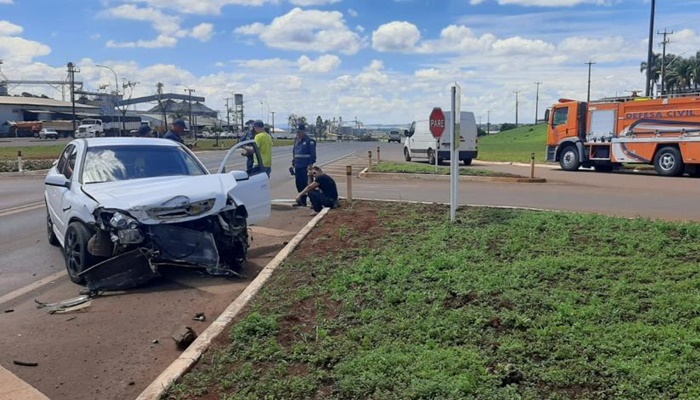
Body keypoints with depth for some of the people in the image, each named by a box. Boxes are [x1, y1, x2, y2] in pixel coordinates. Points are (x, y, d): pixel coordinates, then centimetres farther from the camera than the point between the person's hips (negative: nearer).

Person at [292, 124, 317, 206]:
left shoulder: (309, 141, -7)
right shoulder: (296, 141, 16)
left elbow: (313, 154, -10)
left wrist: (310, 165, -17)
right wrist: (293, 163, 18)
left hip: (305, 166, -7)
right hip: (297, 166, 7)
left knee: (304, 183, -7)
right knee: (298, 183, 10)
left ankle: (303, 201, -3)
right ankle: (300, 201, 18)